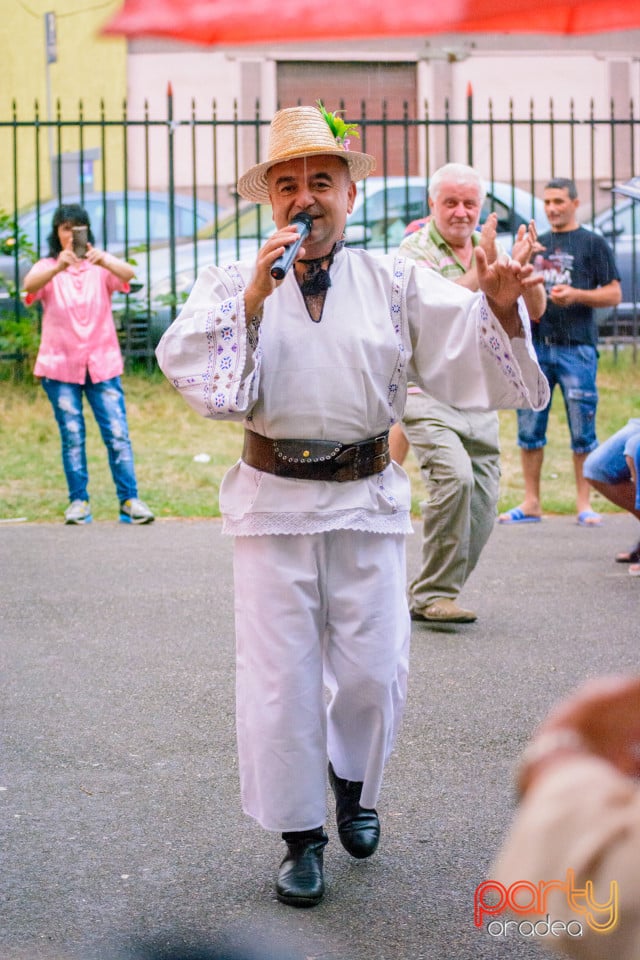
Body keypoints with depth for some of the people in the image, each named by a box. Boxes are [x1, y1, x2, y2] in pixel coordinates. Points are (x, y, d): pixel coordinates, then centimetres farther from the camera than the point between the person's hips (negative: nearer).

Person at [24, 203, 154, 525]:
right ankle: (78, 501, 5)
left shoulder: (101, 266, 8)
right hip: (60, 364, 0)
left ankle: (130, 499, -3)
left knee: (117, 433, -6)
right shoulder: (48, 268, 5)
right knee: (72, 435, -2)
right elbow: (30, 284, -19)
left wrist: (103, 261, -37)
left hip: (102, 362, 1)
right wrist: (59, 267, -40)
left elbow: (128, 274, -15)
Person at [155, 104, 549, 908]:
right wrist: (252, 299, -23)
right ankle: (300, 833, 19)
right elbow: (187, 363, -13)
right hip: (274, 500, -1)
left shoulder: (393, 283, 6)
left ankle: (352, 779, 39)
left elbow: (469, 345, -3)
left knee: (373, 669, 7)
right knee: (280, 674, 3)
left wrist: (500, 306, -24)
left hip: (366, 498, 1)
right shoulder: (234, 283, 2)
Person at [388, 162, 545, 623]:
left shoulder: (493, 247, 12)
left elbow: (535, 310, 8)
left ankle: (427, 597, 16)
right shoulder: (416, 250, -5)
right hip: (427, 391, -6)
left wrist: (523, 267, -11)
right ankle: (434, 593, -16)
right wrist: (482, 267, -24)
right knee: (455, 476, -27)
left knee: (483, 503, 3)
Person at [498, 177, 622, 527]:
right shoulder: (535, 244, 18)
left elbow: (614, 294, 1)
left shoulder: (593, 244, 5)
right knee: (529, 429, 3)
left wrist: (576, 295, -13)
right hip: (536, 345, 4)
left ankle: (584, 504, 5)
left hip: (577, 347, -4)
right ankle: (531, 504, 11)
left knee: (582, 432, -2)